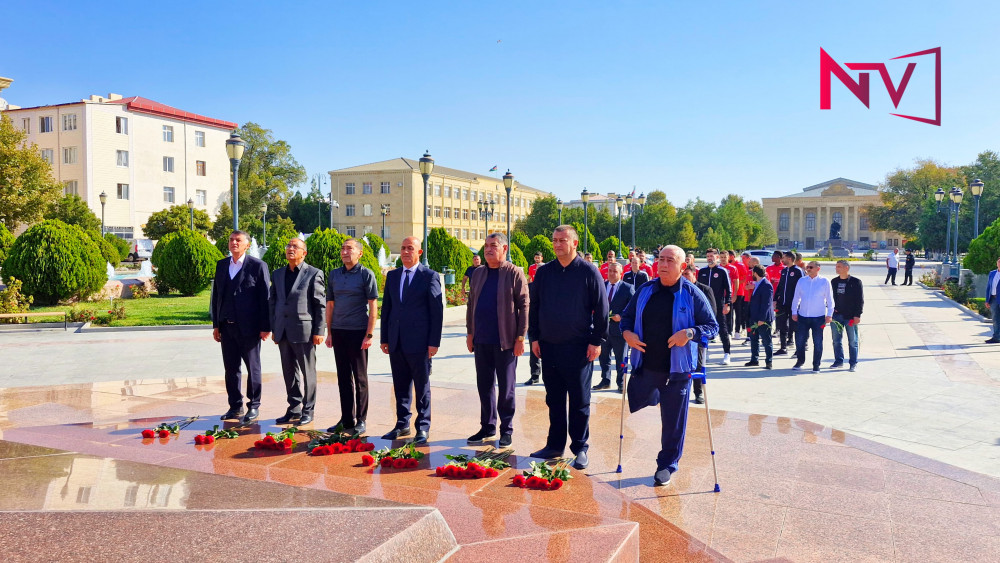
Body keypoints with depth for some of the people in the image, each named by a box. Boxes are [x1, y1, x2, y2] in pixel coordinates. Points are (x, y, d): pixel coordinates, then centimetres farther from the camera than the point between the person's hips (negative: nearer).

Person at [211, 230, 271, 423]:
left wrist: (265, 326, -11)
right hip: (227, 326, 5)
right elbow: (216, 295, 14)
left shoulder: (258, 266, -4)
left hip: (249, 327, -5)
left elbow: (265, 297, -7)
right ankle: (235, 407, 21)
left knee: (253, 368, 5)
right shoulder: (221, 265, 12)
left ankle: (253, 406, 15)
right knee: (231, 368, 10)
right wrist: (216, 324, 10)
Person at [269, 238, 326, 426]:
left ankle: (308, 411, 12)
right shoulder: (277, 274, 14)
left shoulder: (314, 274, -2)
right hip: (283, 332, 5)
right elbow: (272, 302, 17)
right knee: (289, 373, 10)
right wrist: (273, 329, 11)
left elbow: (321, 304, -5)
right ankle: (294, 409, 20)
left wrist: (319, 331, -10)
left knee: (307, 372, 3)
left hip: (304, 331, -5)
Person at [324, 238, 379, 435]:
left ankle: (360, 420, 11)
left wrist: (369, 335, -12)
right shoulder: (334, 275, 11)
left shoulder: (366, 275, -3)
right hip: (338, 332, 5)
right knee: (343, 377, 10)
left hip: (358, 332, -5)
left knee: (360, 378, 2)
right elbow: (330, 305, 14)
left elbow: (373, 306, -6)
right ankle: (346, 419, 18)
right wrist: (329, 332, 9)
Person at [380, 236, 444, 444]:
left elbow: (437, 310, -6)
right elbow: (386, 308, 14)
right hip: (396, 342, 5)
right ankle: (402, 424, 24)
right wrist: (384, 338, 9)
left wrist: (434, 341, -11)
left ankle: (423, 427, 14)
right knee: (400, 387, 13)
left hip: (419, 342, -5)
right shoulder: (392, 276, 12)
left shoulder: (430, 276, -4)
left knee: (422, 387, 4)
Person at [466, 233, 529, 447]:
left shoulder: (514, 273, -6)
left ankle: (506, 429, 15)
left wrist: (520, 337, -12)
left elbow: (524, 306, -8)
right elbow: (471, 304, 14)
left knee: (506, 388, 4)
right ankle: (487, 427, 23)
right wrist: (470, 333, 10)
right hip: (482, 340, 5)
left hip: (505, 341, -5)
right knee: (484, 386, 12)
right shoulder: (478, 274, 10)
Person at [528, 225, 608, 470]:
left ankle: (580, 448, 13)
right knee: (554, 399, 12)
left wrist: (597, 340, -8)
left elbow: (601, 309, -4)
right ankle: (555, 445, 22)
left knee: (579, 401, 3)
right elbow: (534, 306, 12)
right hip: (549, 346, 4)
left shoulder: (588, 272, -4)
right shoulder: (544, 272, 8)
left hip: (578, 347, -4)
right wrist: (534, 337, 7)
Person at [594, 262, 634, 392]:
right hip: (603, 327, 4)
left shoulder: (628, 288, -4)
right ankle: (605, 380, 26)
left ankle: (621, 383, 16)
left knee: (621, 359, 5)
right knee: (604, 356, 13)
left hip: (619, 328, -4)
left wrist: (622, 317, -18)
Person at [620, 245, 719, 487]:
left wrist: (690, 333, -22)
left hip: (677, 370, -3)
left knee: (673, 421, 5)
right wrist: (627, 332, -7)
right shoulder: (645, 291, 6)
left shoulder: (692, 294, -5)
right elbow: (627, 316, 15)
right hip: (645, 366, 4)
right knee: (635, 404, 14)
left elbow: (712, 325, -3)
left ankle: (667, 464, 23)